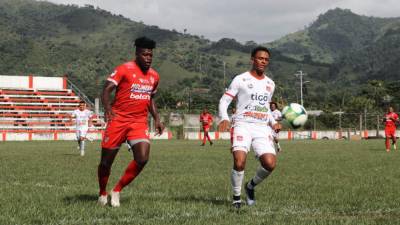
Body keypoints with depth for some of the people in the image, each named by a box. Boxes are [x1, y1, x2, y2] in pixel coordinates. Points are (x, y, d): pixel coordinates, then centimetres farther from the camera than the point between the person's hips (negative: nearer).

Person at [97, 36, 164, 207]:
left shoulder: (154, 76, 11)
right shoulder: (124, 69, -8)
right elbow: (106, 90, -14)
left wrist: (156, 118, 16)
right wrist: (107, 108, -31)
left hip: (140, 122, 4)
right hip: (118, 119, -4)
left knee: (142, 159, -15)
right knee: (106, 161, 3)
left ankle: (117, 191, 3)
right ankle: (102, 193, 29)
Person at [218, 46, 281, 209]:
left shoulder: (270, 84, 18)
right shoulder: (241, 79, 2)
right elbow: (224, 101, 1)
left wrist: (273, 123, 12)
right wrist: (224, 119, -18)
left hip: (262, 128, 4)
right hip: (243, 126, -4)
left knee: (270, 164, -16)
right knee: (239, 163, -23)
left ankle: (251, 186, 14)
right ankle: (236, 197, 2)